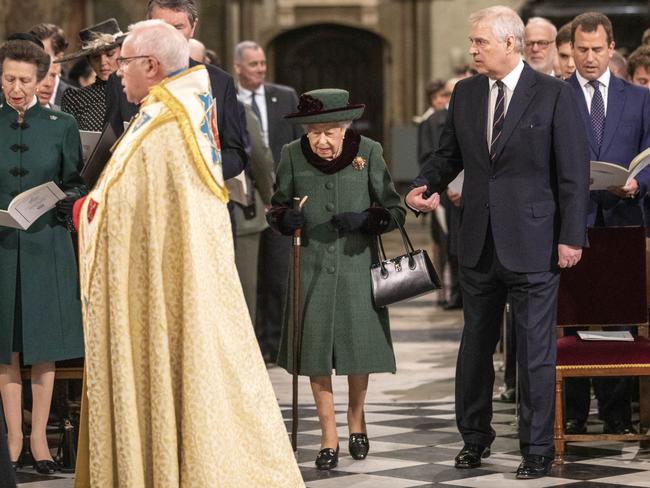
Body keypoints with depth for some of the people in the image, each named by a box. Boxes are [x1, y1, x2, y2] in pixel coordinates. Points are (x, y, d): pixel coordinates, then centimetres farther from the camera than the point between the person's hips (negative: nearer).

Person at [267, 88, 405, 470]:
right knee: (316, 347, 1)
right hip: (313, 264, 1)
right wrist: (285, 219, -16)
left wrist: (366, 219, -20)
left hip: (357, 263, -1)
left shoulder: (369, 152, -5)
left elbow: (395, 210, 0)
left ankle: (357, 416, 32)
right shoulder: (293, 155, -2)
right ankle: (329, 435, 14)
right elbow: (277, 209, 8)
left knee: (360, 343, 4)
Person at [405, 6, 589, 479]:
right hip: (480, 243, 5)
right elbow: (450, 154, 16)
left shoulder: (553, 94, -7)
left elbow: (574, 170, -7)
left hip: (533, 243, -5)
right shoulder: (465, 94, 7)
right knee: (475, 346, 13)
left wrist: (571, 237, -11)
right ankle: (474, 437, 27)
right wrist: (425, 185, -5)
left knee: (536, 351, 0)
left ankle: (538, 450, 9)